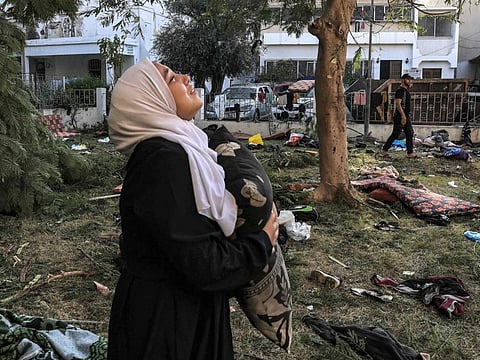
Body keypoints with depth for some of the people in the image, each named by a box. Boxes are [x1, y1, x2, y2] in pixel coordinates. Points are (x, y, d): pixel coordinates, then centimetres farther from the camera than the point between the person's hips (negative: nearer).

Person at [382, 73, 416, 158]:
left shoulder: (406, 91, 18)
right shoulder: (400, 90, -13)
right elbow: (398, 104, -22)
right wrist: (403, 115, -28)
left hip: (406, 116, 10)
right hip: (399, 116, -10)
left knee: (410, 133, 6)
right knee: (395, 134, -6)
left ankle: (410, 152, 8)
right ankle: (384, 150, 4)